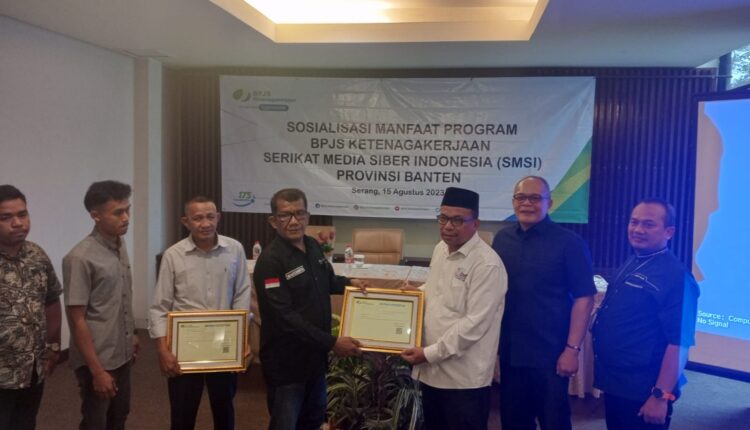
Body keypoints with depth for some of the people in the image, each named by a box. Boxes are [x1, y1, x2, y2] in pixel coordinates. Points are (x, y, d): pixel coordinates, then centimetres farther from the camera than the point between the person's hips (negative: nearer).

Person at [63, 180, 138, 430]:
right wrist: (97, 370, -19)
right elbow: (77, 320, -20)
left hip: (121, 354, 7)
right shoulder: (80, 258, -22)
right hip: (97, 360, -7)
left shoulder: (120, 246, 2)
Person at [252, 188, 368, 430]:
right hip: (286, 362, -7)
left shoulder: (313, 247, 3)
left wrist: (348, 283, 1)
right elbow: (285, 317, -26)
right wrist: (332, 343, -26)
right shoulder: (270, 260, -22)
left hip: (315, 355, 8)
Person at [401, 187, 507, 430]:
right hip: (432, 370, 8)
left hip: (464, 378, -8)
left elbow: (474, 324, -22)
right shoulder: (440, 249, 7)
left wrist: (430, 353, -20)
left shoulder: (487, 264, -19)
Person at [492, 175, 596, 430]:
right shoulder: (502, 239, 5)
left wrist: (572, 348, -14)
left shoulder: (569, 243, -9)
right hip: (509, 350, 4)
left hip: (550, 353, -4)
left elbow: (583, 298, -10)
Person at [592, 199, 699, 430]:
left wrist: (661, 396, -23)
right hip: (614, 383, 8)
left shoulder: (676, 276, -17)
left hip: (642, 392, -8)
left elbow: (679, 343, -22)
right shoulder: (629, 265, 9)